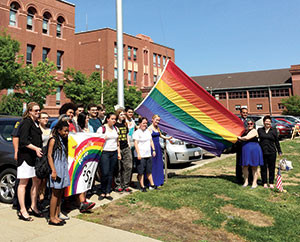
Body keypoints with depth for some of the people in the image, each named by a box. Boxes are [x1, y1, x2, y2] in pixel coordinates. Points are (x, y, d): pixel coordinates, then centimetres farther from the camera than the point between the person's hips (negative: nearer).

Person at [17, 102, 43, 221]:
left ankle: (33, 207, 25)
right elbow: (23, 141, -20)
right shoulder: (26, 122, -11)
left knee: (36, 181, 13)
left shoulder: (35, 123, 16)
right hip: (25, 156, -9)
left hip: (35, 157, 9)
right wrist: (36, 148, -28)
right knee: (23, 183, 0)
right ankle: (22, 211, 6)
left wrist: (40, 149, 18)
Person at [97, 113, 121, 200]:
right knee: (105, 173, -9)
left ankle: (108, 193, 13)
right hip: (105, 153, -5)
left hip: (114, 153, 5)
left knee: (111, 173, 6)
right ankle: (103, 192, 7)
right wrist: (104, 138, -18)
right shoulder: (101, 129, -3)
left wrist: (119, 153, 15)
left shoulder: (116, 129, 13)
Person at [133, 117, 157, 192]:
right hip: (141, 155, -7)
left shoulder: (148, 131, 14)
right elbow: (135, 143, -14)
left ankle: (152, 185, 22)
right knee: (141, 172, -1)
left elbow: (151, 141, 20)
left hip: (148, 154, 7)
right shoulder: (136, 132, -9)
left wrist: (153, 150, 14)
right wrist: (138, 153, -21)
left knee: (149, 171, 14)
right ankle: (142, 187, 7)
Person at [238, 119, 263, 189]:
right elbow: (244, 139, 28)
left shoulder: (254, 131, -11)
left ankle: (254, 183, 11)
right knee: (245, 167, 7)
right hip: (246, 150, 8)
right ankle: (246, 181, 20)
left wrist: (240, 138, -4)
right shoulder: (246, 131, 15)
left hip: (254, 150, -7)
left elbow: (247, 138, -20)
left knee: (254, 168, 3)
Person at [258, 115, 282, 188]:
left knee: (271, 168, 4)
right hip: (262, 152, 0)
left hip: (271, 152, 0)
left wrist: (279, 151, 8)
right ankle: (265, 183, 17)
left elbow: (277, 141, 8)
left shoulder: (274, 130, 6)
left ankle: (271, 183, 16)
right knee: (263, 168, 5)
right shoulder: (260, 130, 6)